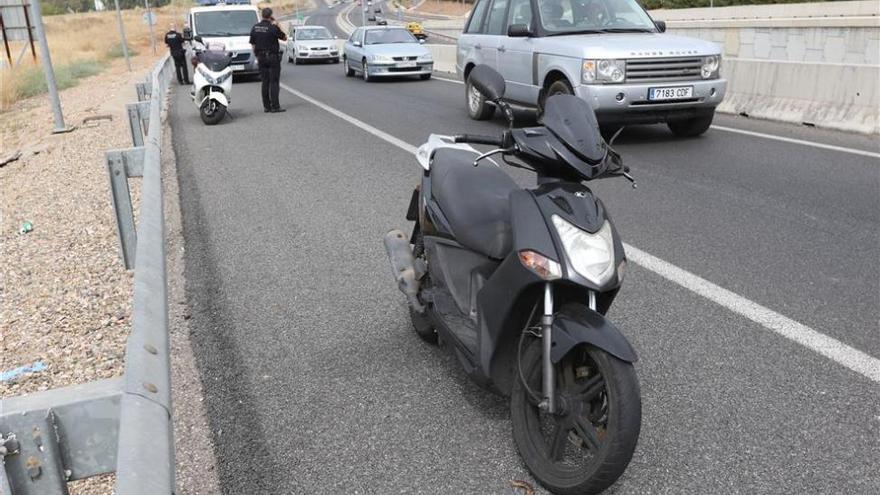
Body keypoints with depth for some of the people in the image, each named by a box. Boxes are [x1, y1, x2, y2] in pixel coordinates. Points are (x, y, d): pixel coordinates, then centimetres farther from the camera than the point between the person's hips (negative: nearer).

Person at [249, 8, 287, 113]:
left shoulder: (255, 28, 4)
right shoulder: (273, 28, -12)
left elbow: (253, 44, 9)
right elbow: (284, 38, 0)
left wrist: (257, 56, 18)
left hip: (261, 57, 5)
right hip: (273, 57, -5)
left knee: (265, 82, 9)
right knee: (274, 82, -4)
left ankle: (266, 106, 9)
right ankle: (275, 106, -8)